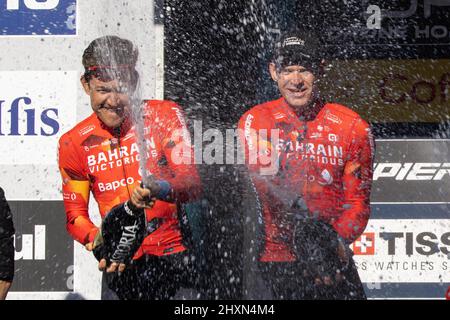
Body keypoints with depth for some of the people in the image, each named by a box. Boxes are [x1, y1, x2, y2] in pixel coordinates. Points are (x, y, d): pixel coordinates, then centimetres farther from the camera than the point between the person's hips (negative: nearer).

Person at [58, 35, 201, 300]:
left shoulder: (165, 116, 0)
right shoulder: (74, 143, 7)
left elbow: (191, 182, -10)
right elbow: (75, 214, 10)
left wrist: (161, 188, -33)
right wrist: (97, 239, -12)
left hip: (175, 254, -2)